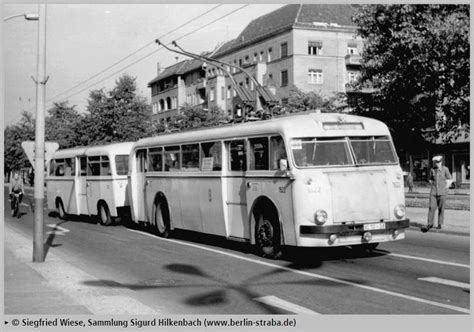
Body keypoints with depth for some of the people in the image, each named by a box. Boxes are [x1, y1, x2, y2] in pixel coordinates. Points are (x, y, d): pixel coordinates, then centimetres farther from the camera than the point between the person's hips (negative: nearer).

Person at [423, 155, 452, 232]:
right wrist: (432, 184, 8)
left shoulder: (445, 169, -3)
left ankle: (440, 224, 13)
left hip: (442, 191, -2)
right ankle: (430, 223, 0)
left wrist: (446, 186, -1)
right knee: (432, 207, -7)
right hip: (433, 191, 2)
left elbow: (450, 179, 6)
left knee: (441, 208, 1)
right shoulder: (432, 170, 6)